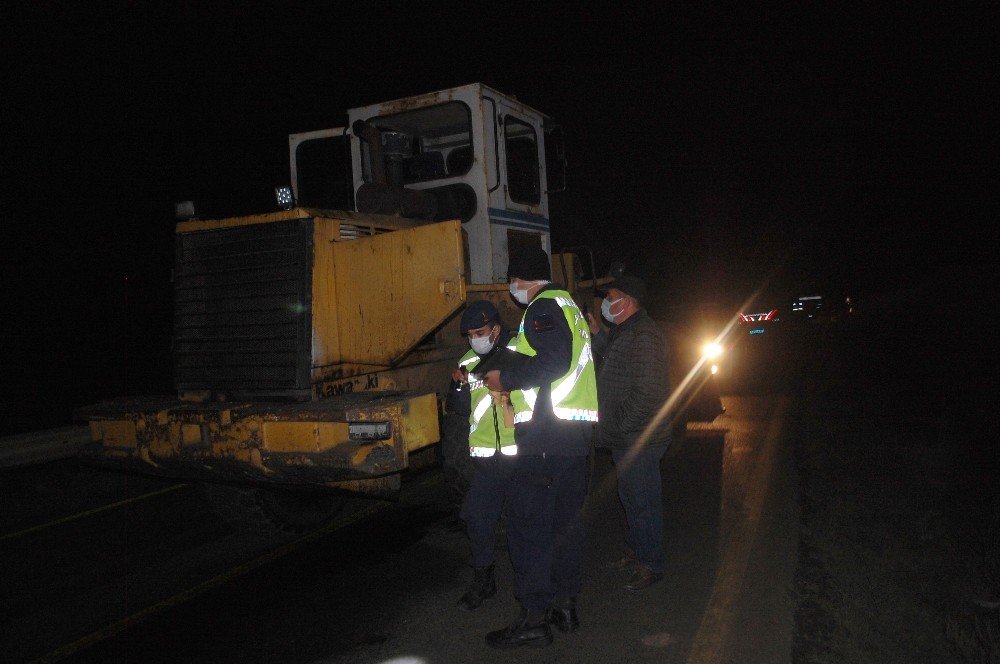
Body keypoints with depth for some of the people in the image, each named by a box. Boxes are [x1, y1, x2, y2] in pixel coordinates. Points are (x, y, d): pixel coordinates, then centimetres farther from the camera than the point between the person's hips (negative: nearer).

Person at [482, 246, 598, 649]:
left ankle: (534, 619, -1)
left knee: (527, 521, -6)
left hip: (548, 430, -10)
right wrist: (517, 392, 22)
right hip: (577, 429, 10)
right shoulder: (566, 305, 22)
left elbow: (554, 360, -22)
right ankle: (565, 606, 23)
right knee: (565, 517, 14)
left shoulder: (544, 306, -8)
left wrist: (507, 379, -10)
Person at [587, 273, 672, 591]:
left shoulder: (643, 335, -22)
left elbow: (649, 392, -27)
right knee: (631, 497, 22)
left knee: (643, 502, 2)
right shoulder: (626, 331, 11)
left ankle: (651, 565, 16)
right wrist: (597, 335, 12)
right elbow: (615, 360, 24)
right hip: (624, 438, 10)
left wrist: (623, 425, -20)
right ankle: (636, 550, 38)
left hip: (638, 440, -10)